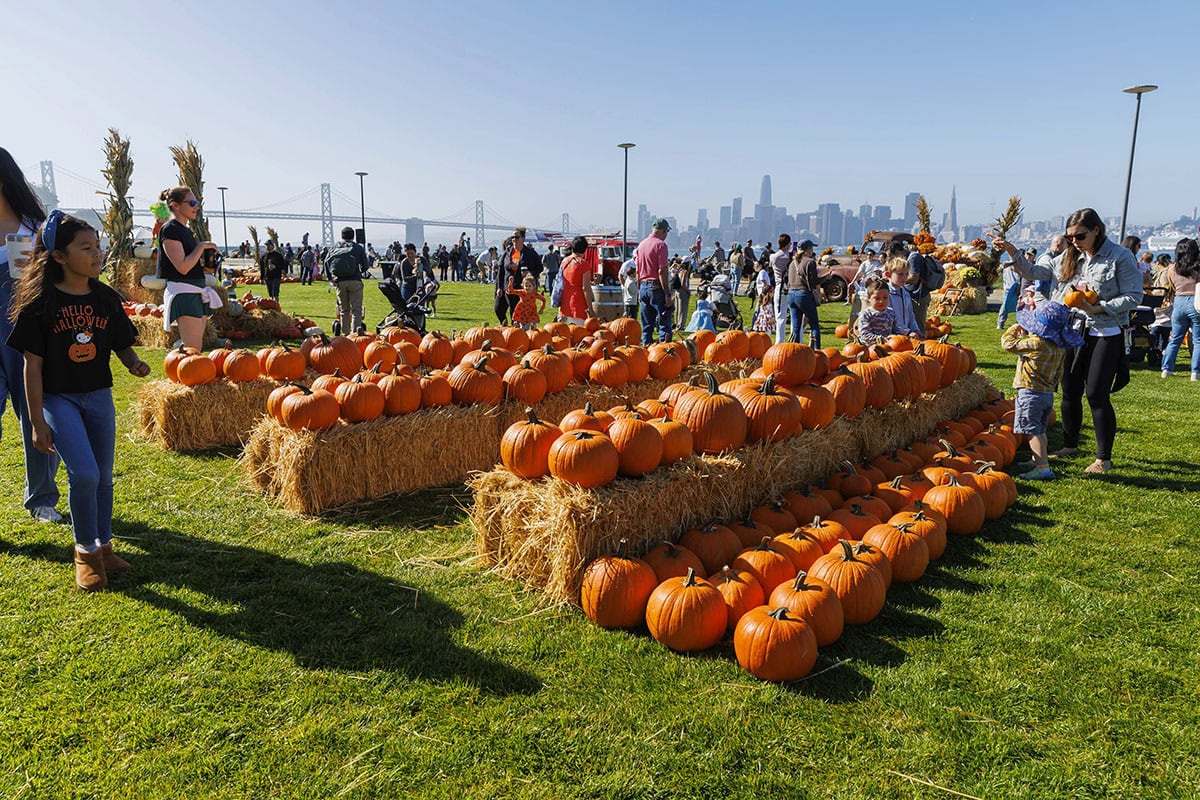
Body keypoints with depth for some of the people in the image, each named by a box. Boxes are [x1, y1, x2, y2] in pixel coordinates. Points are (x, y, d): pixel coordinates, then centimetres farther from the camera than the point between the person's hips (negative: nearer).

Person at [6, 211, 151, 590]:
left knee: (103, 477, 10)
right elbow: (33, 364, -9)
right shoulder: (40, 303, -11)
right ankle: (85, 550, 5)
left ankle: (103, 545, 29)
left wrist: (134, 363, -14)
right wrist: (38, 423, -10)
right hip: (58, 398, -4)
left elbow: (121, 344, 11)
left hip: (99, 396, 4)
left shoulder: (106, 299, 1)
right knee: (83, 473, -17)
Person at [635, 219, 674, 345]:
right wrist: (667, 294, -16)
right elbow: (662, 271, -16)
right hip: (657, 287, -7)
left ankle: (646, 344, 15)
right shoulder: (661, 245, -10)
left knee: (647, 324, 12)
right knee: (664, 322, -3)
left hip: (643, 287, 7)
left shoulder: (641, 244, 12)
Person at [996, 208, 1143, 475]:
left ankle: (1104, 458, 6)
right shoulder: (1069, 258, 8)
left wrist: (1097, 308, -21)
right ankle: (1070, 445, 30)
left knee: (1097, 395, -7)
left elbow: (1134, 297, -10)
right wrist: (1012, 251, -1)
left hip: (1105, 336, -6)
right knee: (1070, 393, 12)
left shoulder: (1120, 257, -8)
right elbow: (1035, 273, 11)